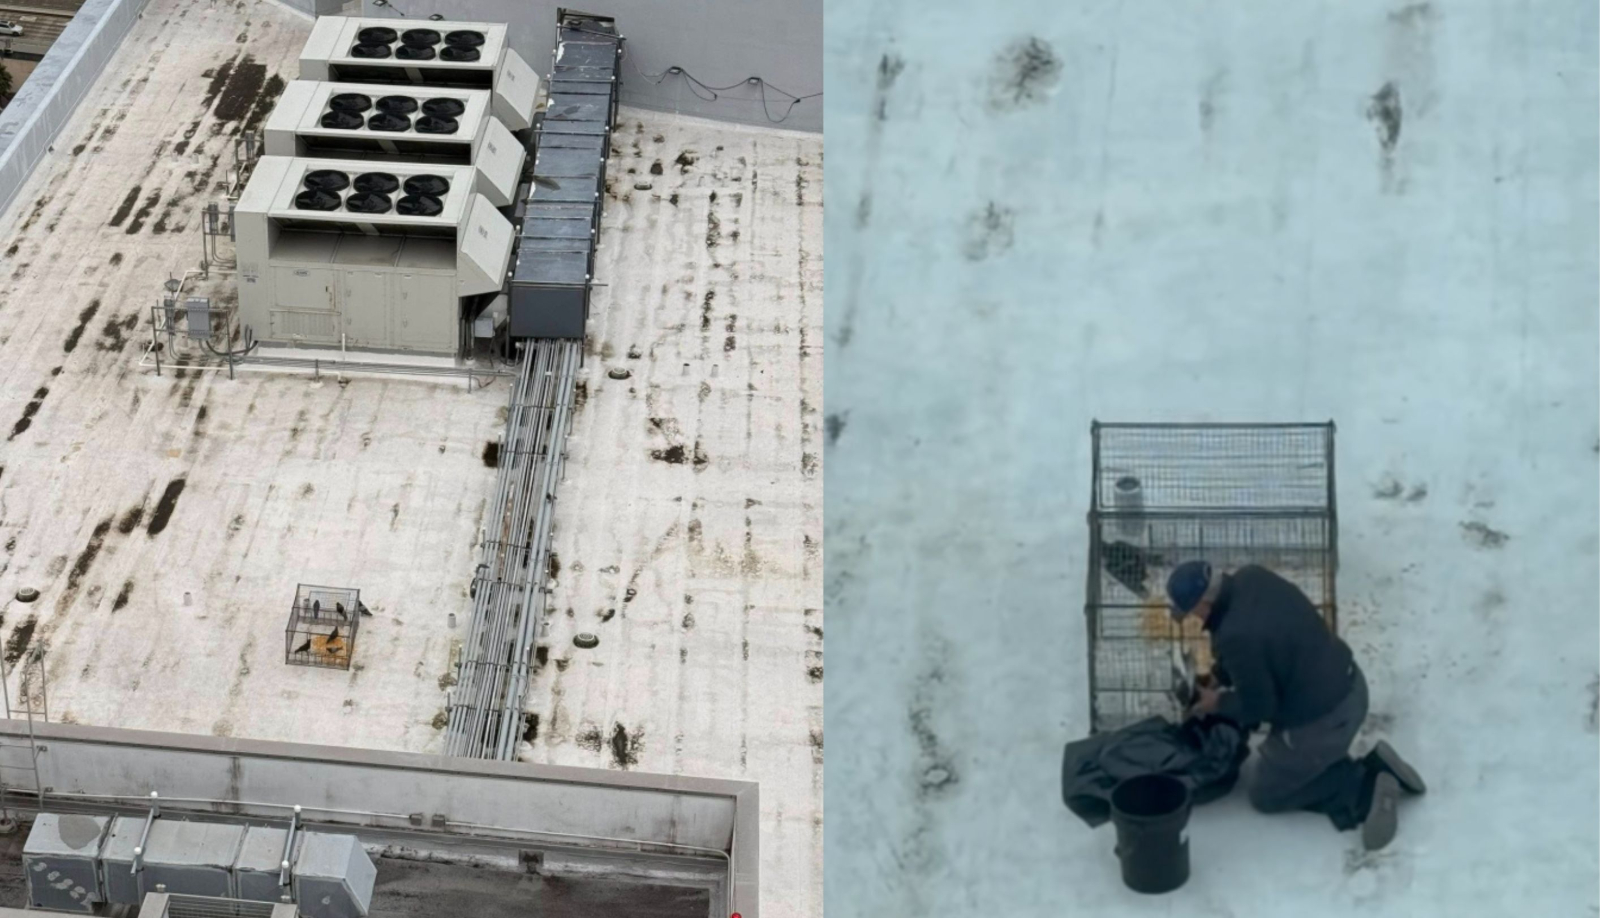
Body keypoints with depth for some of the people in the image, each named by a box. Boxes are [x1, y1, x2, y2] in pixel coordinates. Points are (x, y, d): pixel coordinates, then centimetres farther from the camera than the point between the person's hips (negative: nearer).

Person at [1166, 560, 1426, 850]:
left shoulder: (1236, 637, -31)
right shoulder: (1251, 579, -5)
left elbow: (1259, 706, -17)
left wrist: (1219, 703, 0)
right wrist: (1218, 677, 12)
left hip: (1321, 722, -9)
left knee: (1265, 796, 13)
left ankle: (1365, 790, 0)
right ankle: (1373, 769, 13)